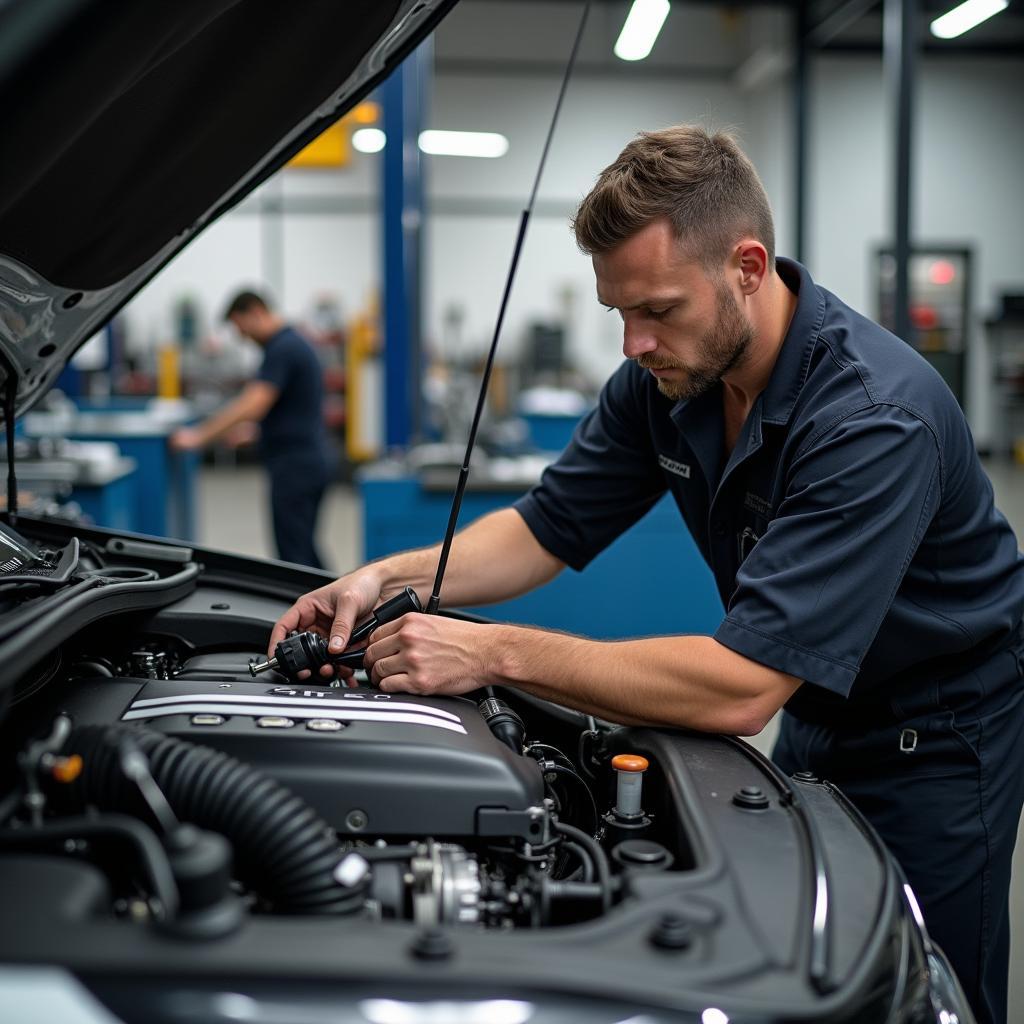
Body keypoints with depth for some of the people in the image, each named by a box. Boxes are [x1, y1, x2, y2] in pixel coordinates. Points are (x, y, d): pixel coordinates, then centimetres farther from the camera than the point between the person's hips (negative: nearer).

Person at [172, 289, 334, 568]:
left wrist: (199, 436, -22)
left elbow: (252, 406, -25)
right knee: (302, 548, 16)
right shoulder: (293, 342, 16)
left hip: (295, 465, -10)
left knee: (293, 552, -4)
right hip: (312, 461, 10)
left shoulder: (283, 349, -16)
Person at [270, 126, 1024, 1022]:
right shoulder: (666, 375, -12)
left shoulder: (875, 417, -36)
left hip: (938, 728, -6)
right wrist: (390, 578, -18)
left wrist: (498, 653, -39)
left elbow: (741, 688, -40)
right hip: (817, 710, 7)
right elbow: (546, 530, -2)